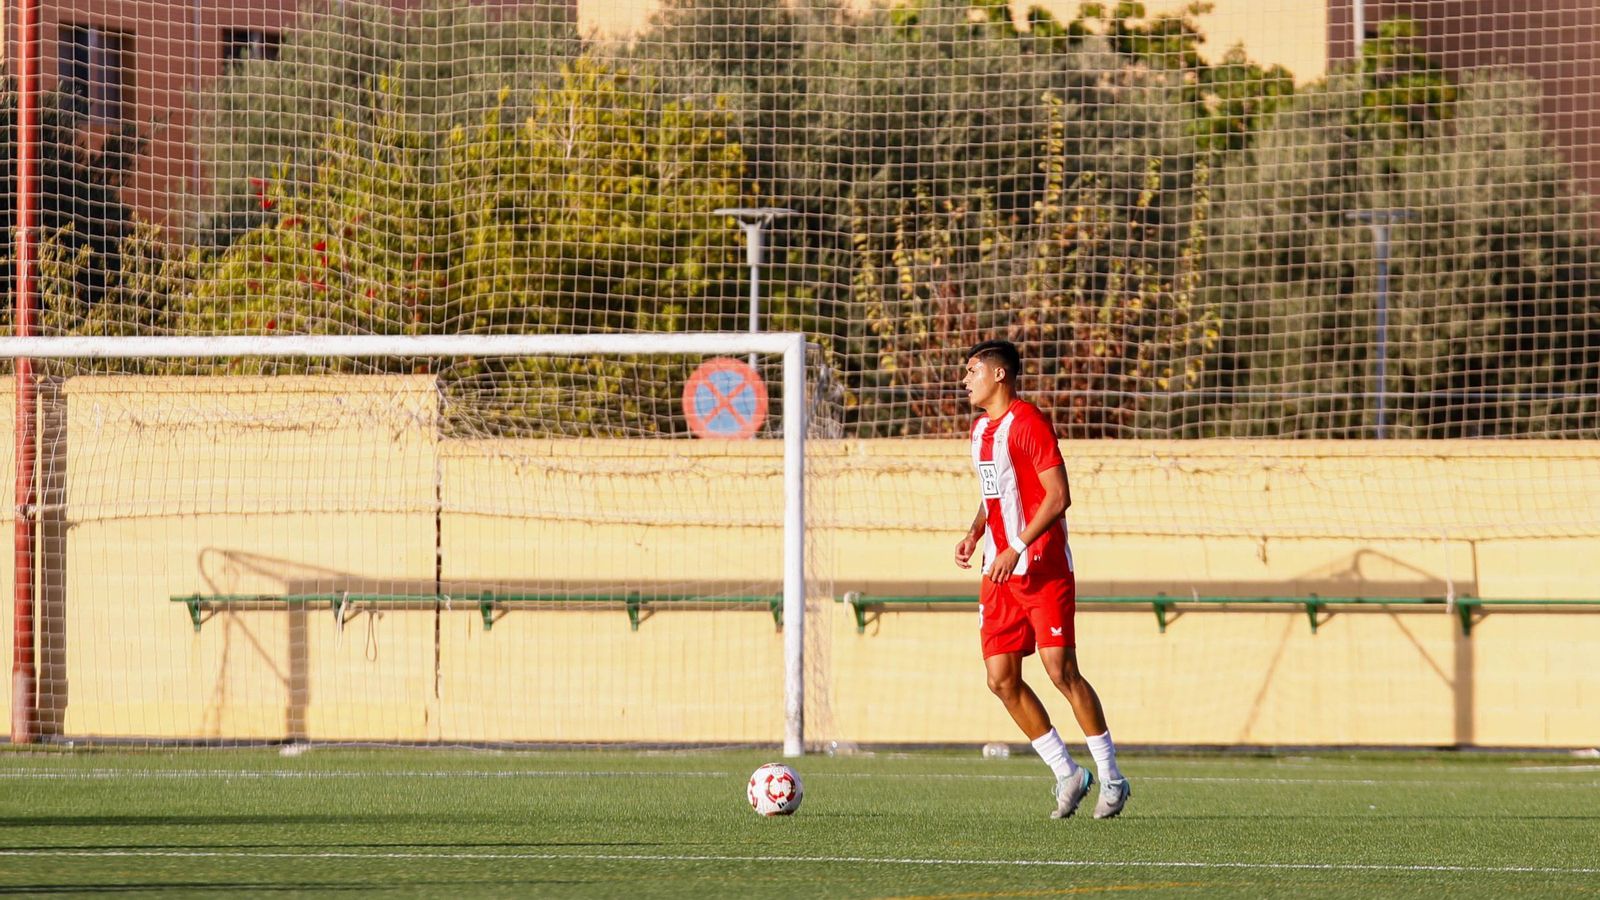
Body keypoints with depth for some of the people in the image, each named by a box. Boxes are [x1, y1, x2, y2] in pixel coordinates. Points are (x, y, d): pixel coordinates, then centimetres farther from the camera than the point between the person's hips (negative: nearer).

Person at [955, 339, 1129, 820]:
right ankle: (1066, 774, 11)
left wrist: (1017, 549, -23)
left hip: (1043, 567, -9)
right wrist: (975, 533, 9)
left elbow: (1058, 496, -17)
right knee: (1002, 679, 1)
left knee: (1061, 669, -11)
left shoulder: (1028, 423, -12)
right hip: (999, 572, 9)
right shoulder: (981, 429, 15)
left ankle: (1111, 777, 0)